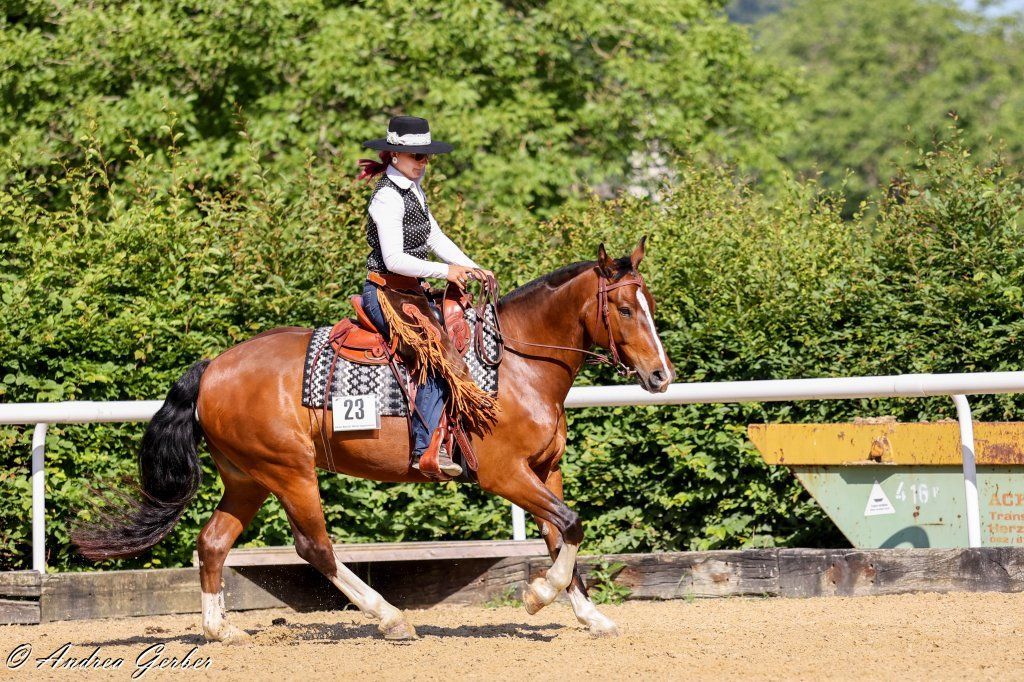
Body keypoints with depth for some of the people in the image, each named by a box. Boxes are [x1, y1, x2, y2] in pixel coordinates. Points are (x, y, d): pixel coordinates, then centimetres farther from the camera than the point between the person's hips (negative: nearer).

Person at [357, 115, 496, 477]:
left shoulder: (413, 190, 13)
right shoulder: (388, 198, -16)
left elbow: (435, 237, 21)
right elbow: (394, 260, -22)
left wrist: (470, 267, 8)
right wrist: (444, 271, -23)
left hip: (411, 292, 10)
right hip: (386, 293, -10)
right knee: (435, 351, -23)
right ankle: (428, 448, -28)